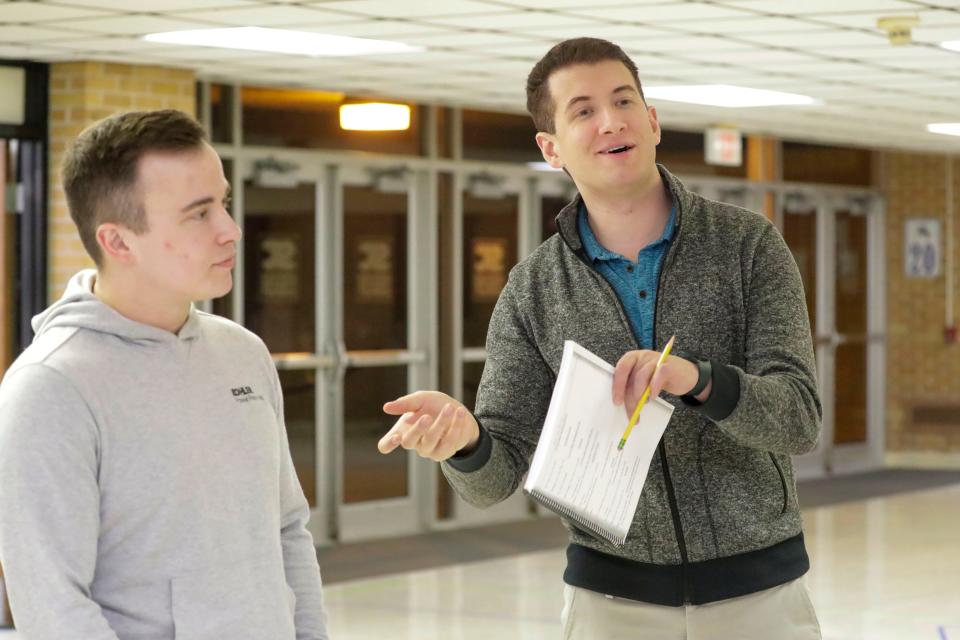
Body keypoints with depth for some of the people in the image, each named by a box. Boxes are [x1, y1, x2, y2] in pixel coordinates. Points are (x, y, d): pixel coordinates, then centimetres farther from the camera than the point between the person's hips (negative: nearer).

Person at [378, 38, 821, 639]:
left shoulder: (749, 244, -6)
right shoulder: (534, 290, -1)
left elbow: (798, 418, -15)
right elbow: (498, 474, -4)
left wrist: (697, 379, -34)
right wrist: (465, 437, -28)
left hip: (758, 590, -1)